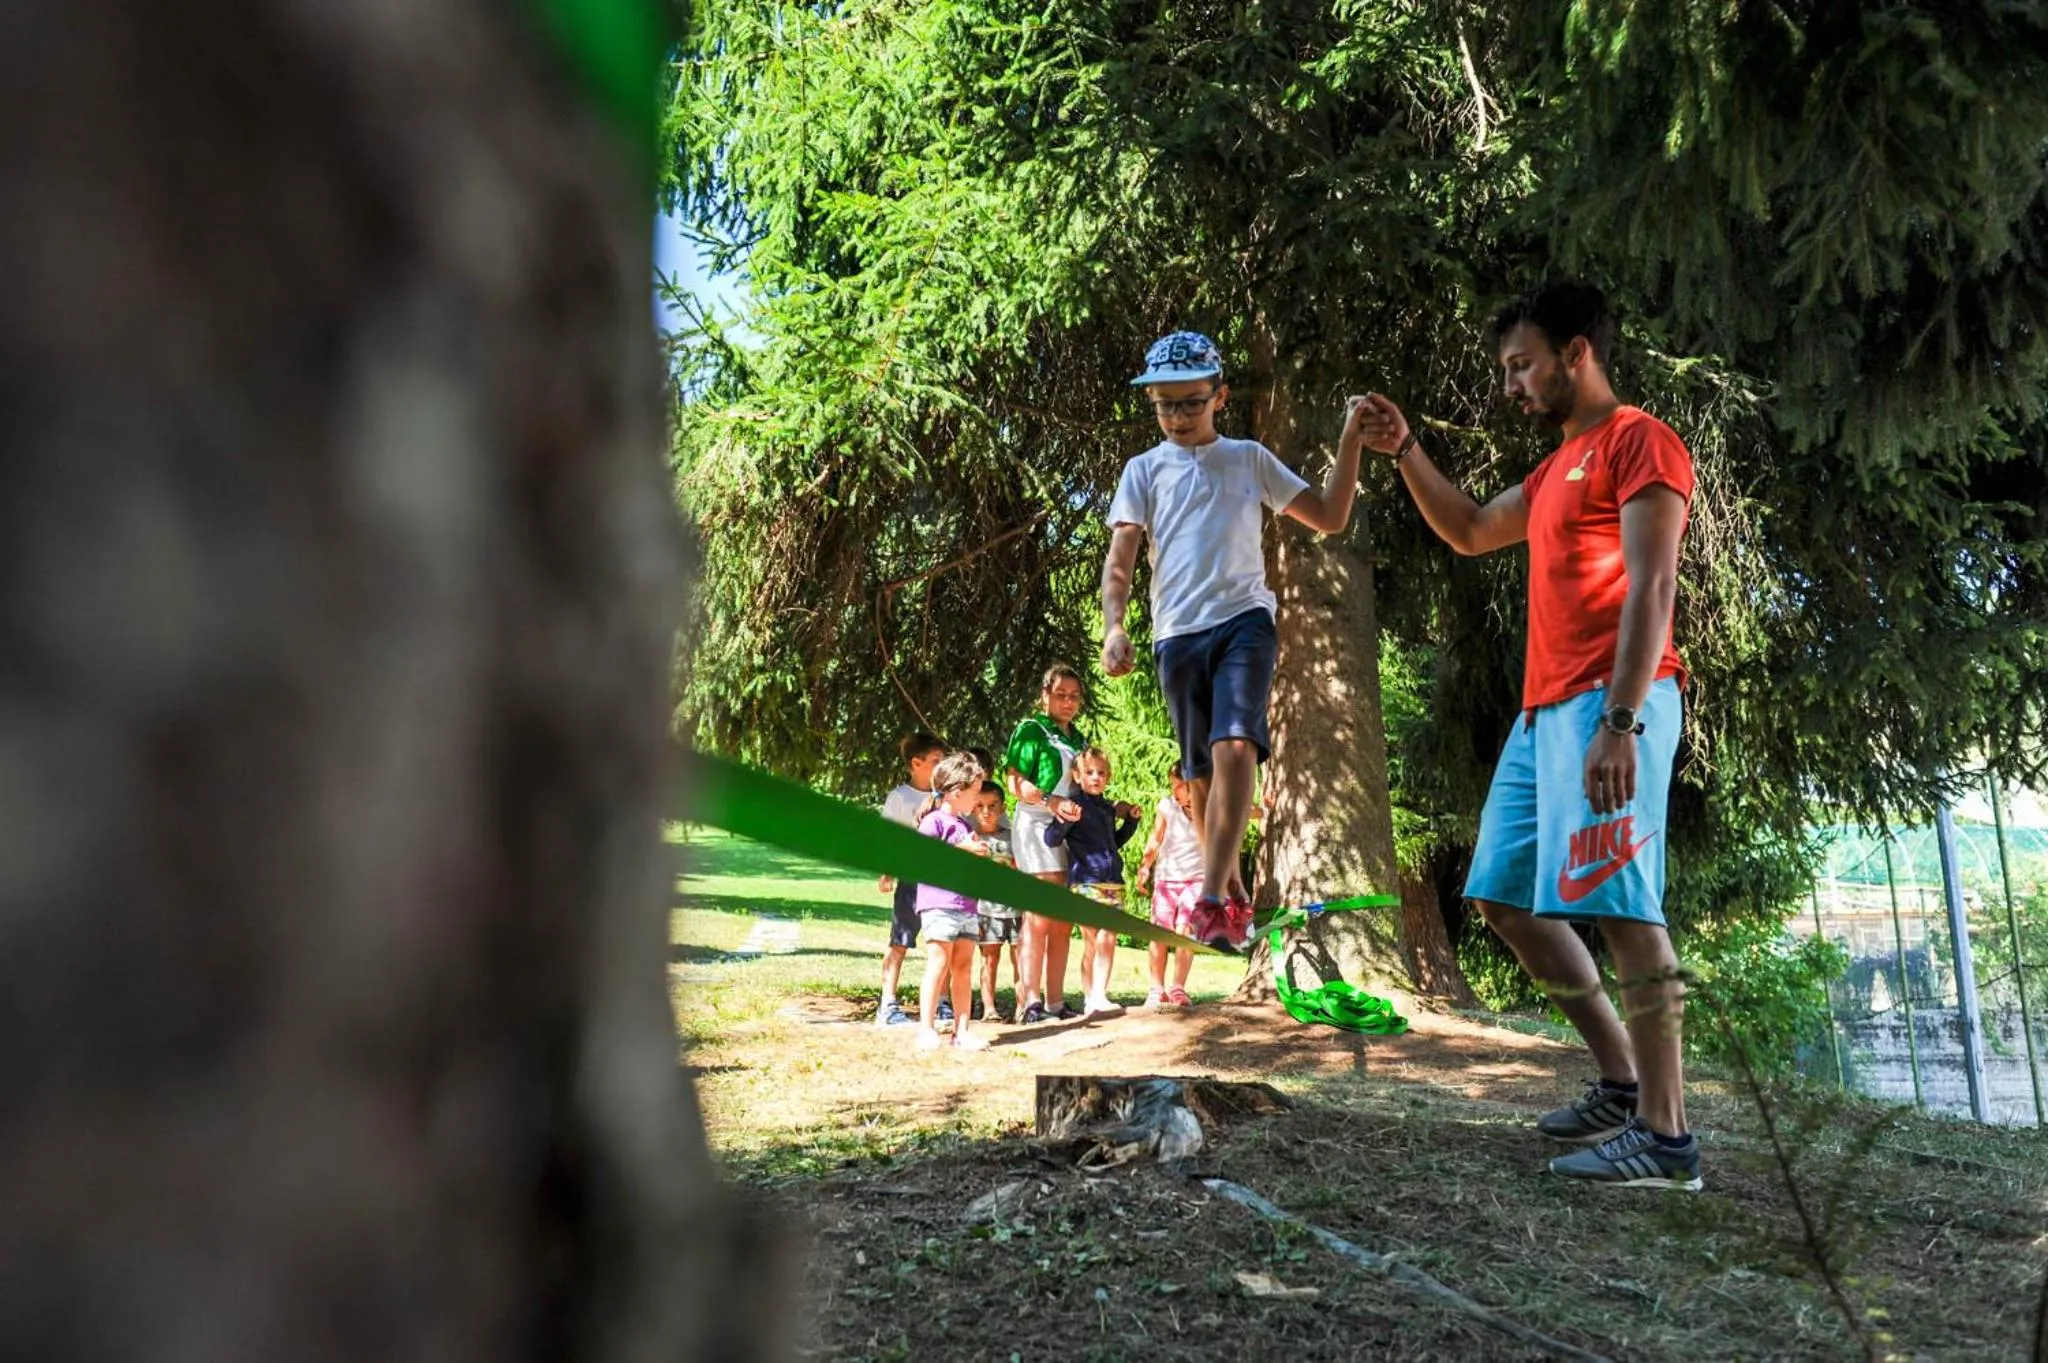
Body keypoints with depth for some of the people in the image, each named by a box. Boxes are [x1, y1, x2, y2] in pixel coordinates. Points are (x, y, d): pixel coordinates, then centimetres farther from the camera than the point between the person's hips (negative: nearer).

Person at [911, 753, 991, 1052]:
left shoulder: (965, 825, 21)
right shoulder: (934, 821, -5)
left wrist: (978, 853, 16)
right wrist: (960, 848, -18)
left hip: (966, 905, 8)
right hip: (939, 903, -8)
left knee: (963, 968, 7)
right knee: (938, 964, -10)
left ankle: (961, 1030, 11)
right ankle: (926, 1029, -5)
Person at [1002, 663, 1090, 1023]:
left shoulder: (1078, 738, 21)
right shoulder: (1031, 730, -2)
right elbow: (1014, 781, -12)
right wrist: (1051, 802, -25)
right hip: (1037, 827, -7)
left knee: (1064, 923, 7)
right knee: (1040, 918, -12)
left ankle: (1055, 1000, 11)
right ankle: (1031, 1001, -10)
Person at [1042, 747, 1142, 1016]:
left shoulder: (1109, 808, 16)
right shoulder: (1074, 804, -4)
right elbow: (1051, 838, -13)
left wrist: (1132, 820, 21)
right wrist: (1066, 820, -30)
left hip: (1113, 883, 6)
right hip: (1085, 883, -6)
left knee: (1108, 941, 2)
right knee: (1093, 941, -6)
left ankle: (1097, 997, 5)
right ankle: (1091, 998, -2)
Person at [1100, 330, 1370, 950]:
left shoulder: (1250, 458, 13)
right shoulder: (1144, 470, 11)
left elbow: (1330, 517, 10)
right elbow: (1119, 561, 2)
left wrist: (1350, 437, 0)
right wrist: (1113, 625, -17)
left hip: (1244, 620, -1)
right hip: (1177, 634, 2)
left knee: (1235, 748, -24)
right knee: (1202, 774, 8)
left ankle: (1212, 900, -26)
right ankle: (1234, 896, 24)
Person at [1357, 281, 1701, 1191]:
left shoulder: (1638, 442, -5)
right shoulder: (1558, 465, 24)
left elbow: (1650, 590, -15)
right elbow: (1471, 532, 36)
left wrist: (1620, 720, -24)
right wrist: (1403, 451, 26)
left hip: (1609, 705, -10)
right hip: (1544, 710, 10)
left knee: (1619, 903, -14)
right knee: (1505, 897, 10)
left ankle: (1665, 1134, -9)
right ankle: (1622, 1081, 17)